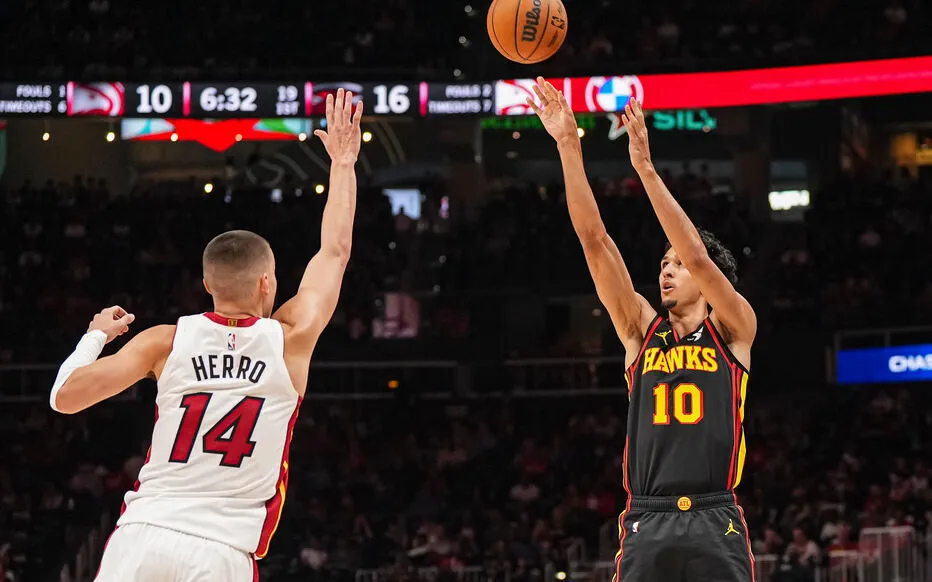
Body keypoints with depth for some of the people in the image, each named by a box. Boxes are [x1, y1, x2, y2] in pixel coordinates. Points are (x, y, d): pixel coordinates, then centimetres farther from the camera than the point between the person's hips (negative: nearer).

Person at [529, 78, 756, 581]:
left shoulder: (734, 330, 9)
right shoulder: (642, 330, 15)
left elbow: (697, 257, -7)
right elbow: (594, 241, 8)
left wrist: (645, 168, -11)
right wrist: (568, 147, 1)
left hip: (716, 523, -2)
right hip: (646, 524, 2)